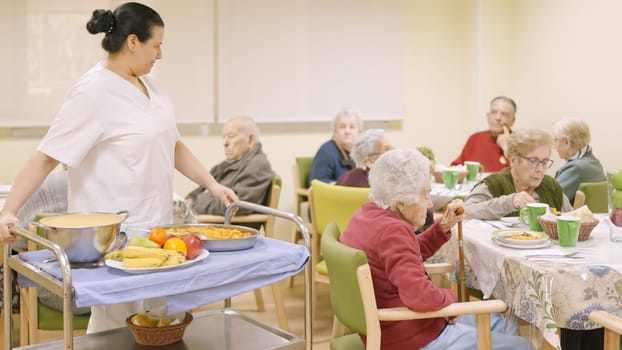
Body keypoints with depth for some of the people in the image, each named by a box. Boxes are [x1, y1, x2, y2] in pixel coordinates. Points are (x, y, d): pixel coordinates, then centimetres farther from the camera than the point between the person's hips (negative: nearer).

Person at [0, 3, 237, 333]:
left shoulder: (149, 85, 10)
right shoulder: (93, 92, -14)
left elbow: (173, 145, 17)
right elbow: (45, 157, -16)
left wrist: (212, 184, 8)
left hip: (154, 229, 8)